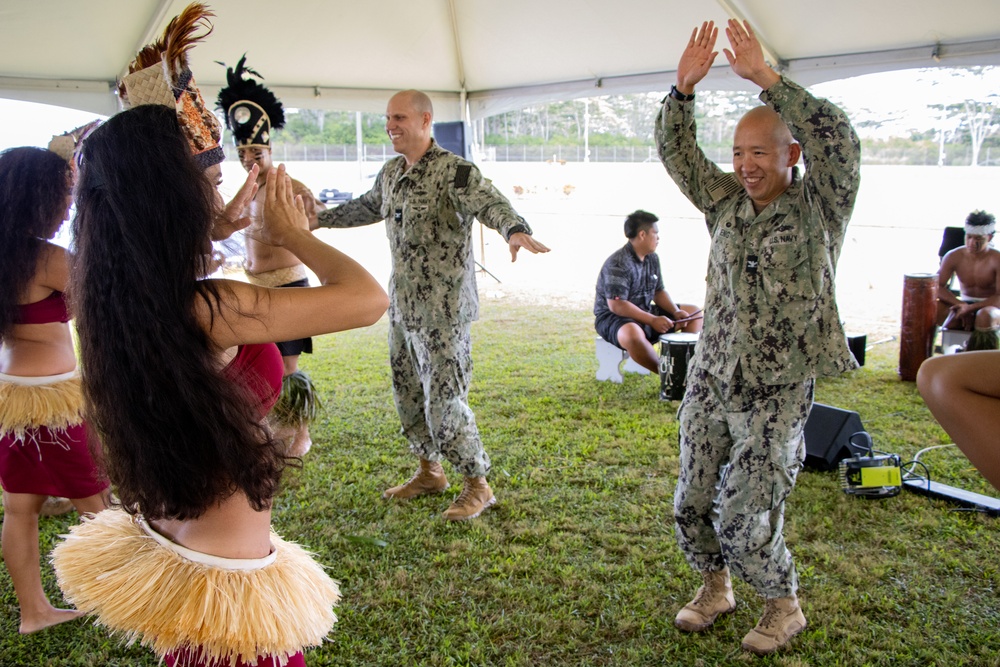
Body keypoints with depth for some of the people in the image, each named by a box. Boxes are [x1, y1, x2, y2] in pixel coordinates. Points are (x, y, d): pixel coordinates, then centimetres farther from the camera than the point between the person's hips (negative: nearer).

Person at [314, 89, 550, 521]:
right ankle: (429, 471, 33)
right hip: (402, 305, 8)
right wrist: (315, 218, 34)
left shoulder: (453, 170, -15)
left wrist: (515, 230, -53)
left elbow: (489, 202, -32)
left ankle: (477, 485, 11)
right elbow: (365, 208, 28)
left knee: (444, 399, -6)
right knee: (408, 392, 15)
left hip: (443, 309, -8)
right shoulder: (391, 173, 10)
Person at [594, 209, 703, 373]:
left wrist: (676, 312, -7)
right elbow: (617, 305, -28)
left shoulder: (652, 258, 4)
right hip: (613, 316, -9)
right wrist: (653, 320, -28)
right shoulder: (618, 263, -23)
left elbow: (659, 291, 11)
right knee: (633, 335, -42)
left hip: (645, 312, 9)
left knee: (694, 313, 5)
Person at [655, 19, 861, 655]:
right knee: (693, 505, 12)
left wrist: (766, 78, -26)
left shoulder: (819, 205, -6)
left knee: (747, 522, -2)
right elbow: (676, 150, 4)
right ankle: (715, 587, 39)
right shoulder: (726, 200, 7)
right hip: (710, 380, 5)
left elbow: (839, 139, -24)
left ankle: (785, 607, 27)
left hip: (776, 392, -5)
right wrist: (684, 87, -12)